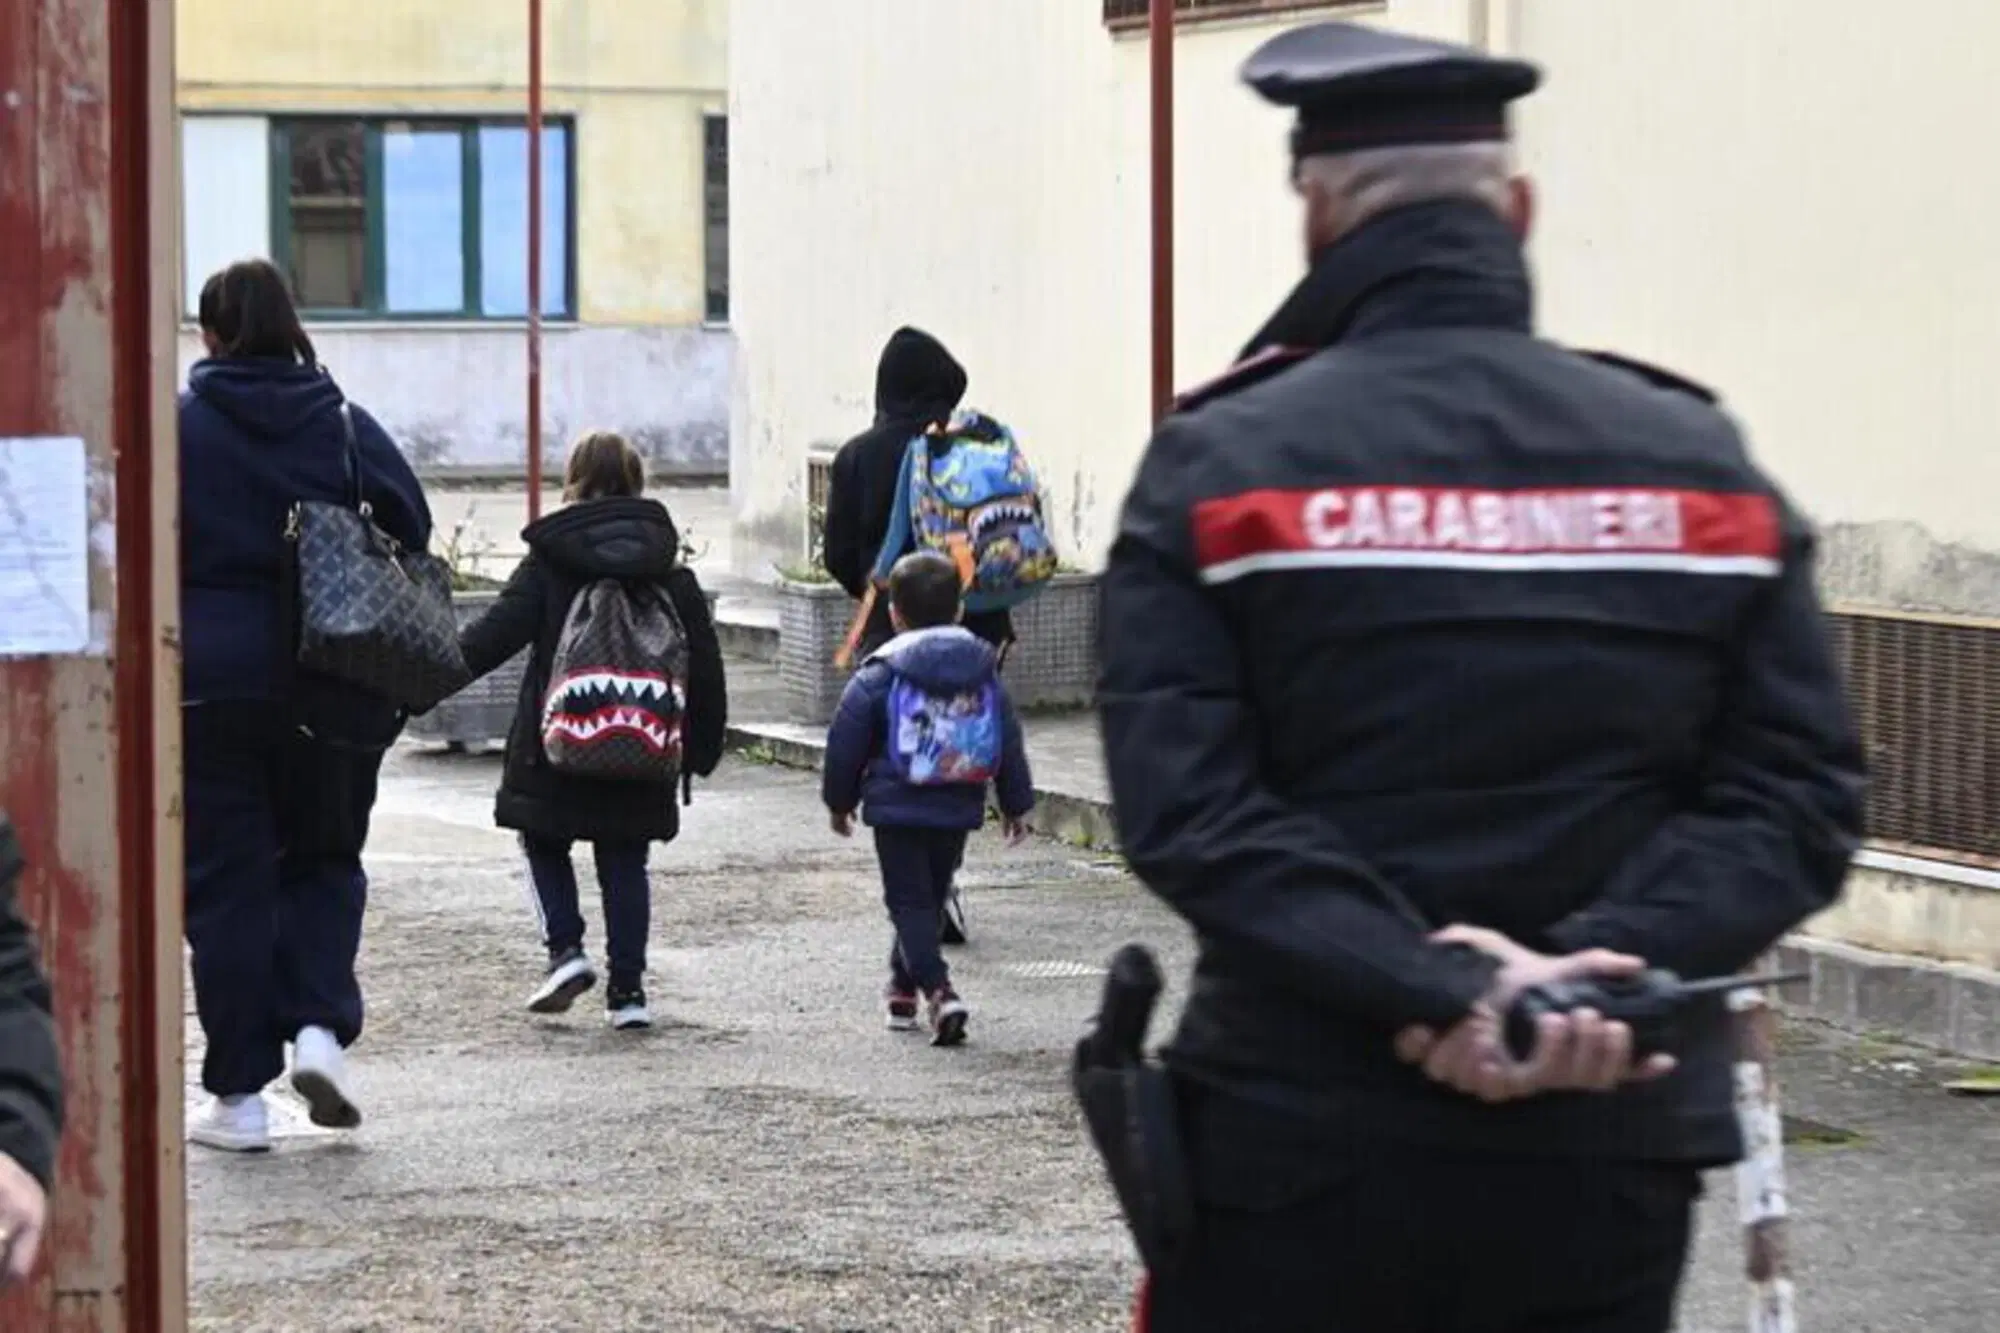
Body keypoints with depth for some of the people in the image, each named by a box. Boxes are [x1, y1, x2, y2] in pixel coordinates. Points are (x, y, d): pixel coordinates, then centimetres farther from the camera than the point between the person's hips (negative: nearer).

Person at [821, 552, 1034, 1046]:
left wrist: (840, 800, 10)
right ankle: (903, 988, 32)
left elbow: (847, 742, -4)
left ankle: (938, 990, -22)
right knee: (930, 897, 20)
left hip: (897, 810, -4)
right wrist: (1017, 804, 18)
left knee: (909, 903, -2)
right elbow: (1008, 741, 9)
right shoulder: (983, 671, 4)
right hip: (958, 813, 4)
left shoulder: (880, 675, -8)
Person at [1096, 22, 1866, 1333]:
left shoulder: (1221, 464, -3)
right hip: (1607, 1145, 2)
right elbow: (1800, 794, -3)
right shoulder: (1699, 462, 5)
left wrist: (1444, 993, -19)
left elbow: (1184, 804, -15)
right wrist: (1601, 970, -14)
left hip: (1301, 1140, -2)